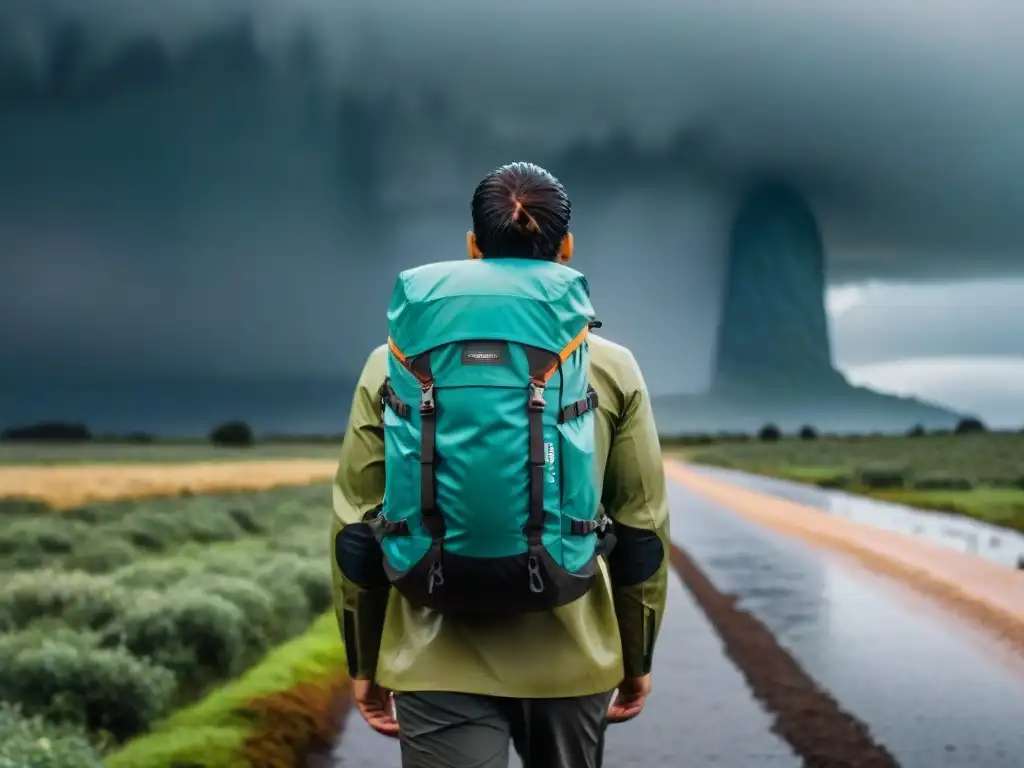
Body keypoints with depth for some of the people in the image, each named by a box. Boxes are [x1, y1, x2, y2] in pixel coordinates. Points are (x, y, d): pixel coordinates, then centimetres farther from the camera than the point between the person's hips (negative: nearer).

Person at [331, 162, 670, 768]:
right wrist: (637, 659, 13)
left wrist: (365, 663, 10)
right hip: (570, 656, 1)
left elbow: (356, 530, 0)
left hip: (441, 662, -1)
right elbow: (642, 531, 1)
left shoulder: (394, 366, -2)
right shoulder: (612, 369, -2)